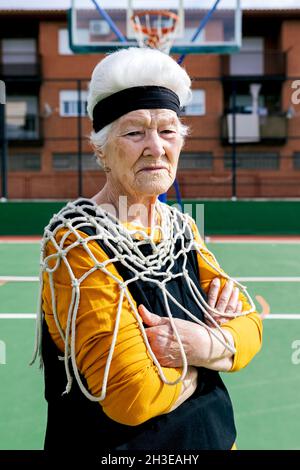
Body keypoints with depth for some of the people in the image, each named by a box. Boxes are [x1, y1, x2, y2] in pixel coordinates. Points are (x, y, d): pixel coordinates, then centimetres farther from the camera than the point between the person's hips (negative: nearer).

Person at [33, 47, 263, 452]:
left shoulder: (183, 227, -2)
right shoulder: (76, 245, -24)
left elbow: (250, 325, -3)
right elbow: (133, 396, -28)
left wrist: (208, 346, -23)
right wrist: (198, 360, -13)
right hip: (123, 445, -6)